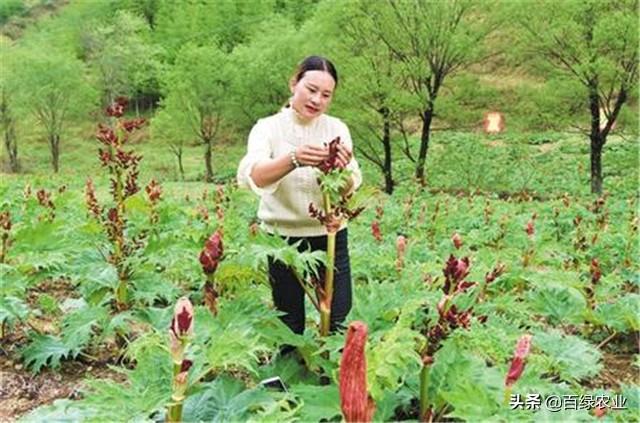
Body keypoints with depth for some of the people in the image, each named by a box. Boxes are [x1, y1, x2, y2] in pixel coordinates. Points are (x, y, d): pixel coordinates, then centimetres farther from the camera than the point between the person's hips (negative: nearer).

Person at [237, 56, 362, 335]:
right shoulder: (268, 128, -6)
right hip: (283, 237, -1)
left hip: (330, 235, 2)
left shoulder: (337, 129, 0)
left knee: (340, 320, 6)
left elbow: (349, 188, -12)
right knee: (290, 325, 8)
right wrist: (293, 159, -44)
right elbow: (252, 177, -26)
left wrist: (342, 171, -36)